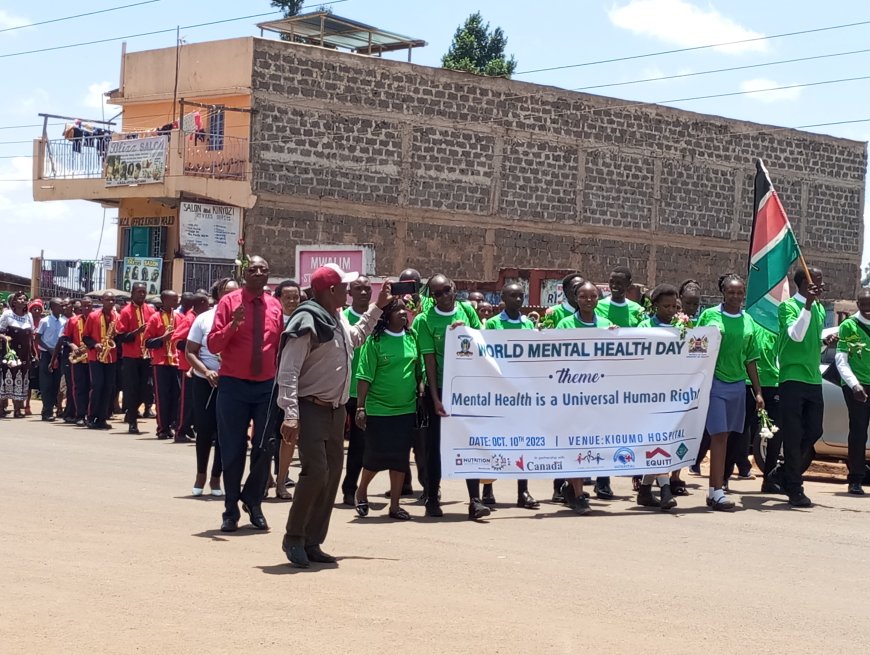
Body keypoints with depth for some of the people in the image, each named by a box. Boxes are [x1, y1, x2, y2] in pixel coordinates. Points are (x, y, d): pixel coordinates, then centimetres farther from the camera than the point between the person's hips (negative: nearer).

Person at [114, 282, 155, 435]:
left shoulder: (151, 311, 7)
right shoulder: (126, 311, -5)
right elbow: (121, 337, -8)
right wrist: (136, 332, -22)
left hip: (146, 356, 4)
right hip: (130, 357, -4)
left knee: (144, 390, 5)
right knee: (131, 389, -3)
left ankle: (131, 414, 29)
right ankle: (132, 422, 4)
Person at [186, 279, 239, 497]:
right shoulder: (204, 319, -2)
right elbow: (190, 352, -1)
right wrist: (206, 372, -16)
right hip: (204, 382, 0)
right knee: (204, 429, 4)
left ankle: (215, 478, 17)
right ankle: (201, 475, 22)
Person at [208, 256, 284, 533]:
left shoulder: (275, 305, 5)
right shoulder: (230, 302, -5)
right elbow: (213, 344, -9)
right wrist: (234, 324, -25)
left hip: (267, 386, 3)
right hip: (233, 385, -3)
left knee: (264, 448, 5)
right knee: (233, 449, 4)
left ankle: (253, 502, 24)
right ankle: (231, 511, 15)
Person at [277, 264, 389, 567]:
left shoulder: (339, 319, 10)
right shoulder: (307, 322, -16)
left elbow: (354, 338, 36)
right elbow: (288, 372, -20)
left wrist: (377, 308, 33)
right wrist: (291, 415, -28)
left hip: (336, 410, 9)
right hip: (311, 409, -9)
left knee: (332, 476, 8)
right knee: (316, 472, -17)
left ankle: (312, 542, 16)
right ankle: (293, 537, -2)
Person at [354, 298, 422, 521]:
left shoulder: (412, 338, 7)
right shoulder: (375, 340, -7)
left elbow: (419, 370, 16)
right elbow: (365, 376, -8)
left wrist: (421, 394, 8)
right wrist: (360, 407, -11)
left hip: (406, 408, 4)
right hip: (379, 408, -4)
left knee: (401, 457, 5)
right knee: (376, 455, -1)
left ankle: (395, 505, 13)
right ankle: (361, 492, 25)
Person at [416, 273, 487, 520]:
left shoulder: (467, 310, 4)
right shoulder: (425, 320, -6)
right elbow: (429, 359, -9)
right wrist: (435, 397, -12)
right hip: (440, 388, -2)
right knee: (436, 444, 5)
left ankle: (475, 500, -2)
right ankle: (432, 499, 15)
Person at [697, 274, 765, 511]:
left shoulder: (748, 321, 13)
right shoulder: (710, 315, 0)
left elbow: (750, 359, 17)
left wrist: (758, 391, 15)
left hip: (737, 384, 5)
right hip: (714, 381, -5)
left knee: (724, 436, 8)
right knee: (719, 435, -12)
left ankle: (715, 488, 14)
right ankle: (717, 491, -15)